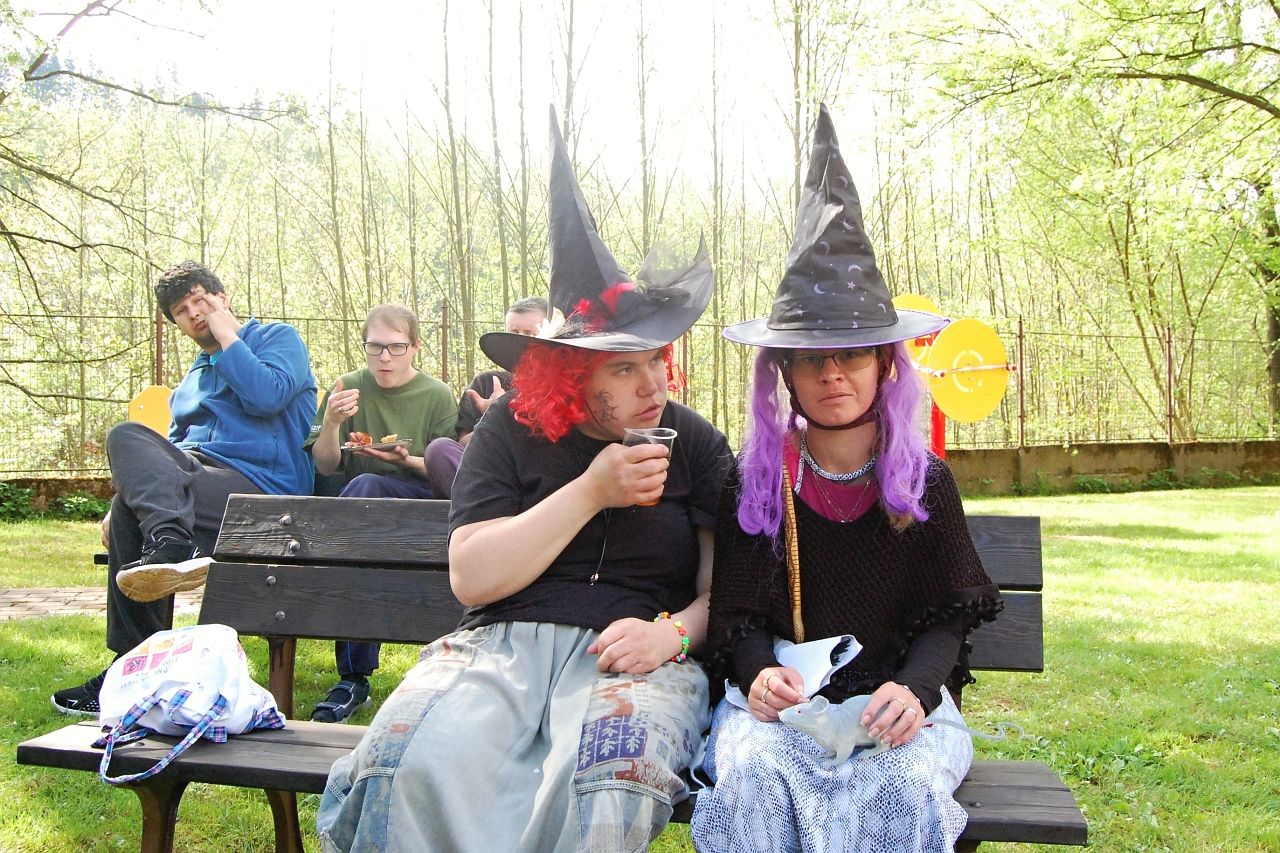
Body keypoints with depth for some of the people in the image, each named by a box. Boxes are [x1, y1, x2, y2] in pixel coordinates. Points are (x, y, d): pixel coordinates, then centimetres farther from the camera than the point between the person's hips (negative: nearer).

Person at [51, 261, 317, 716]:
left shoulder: (277, 337, 9)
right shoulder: (193, 379, 31)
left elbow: (267, 397, -12)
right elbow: (175, 445, 29)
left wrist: (227, 337, -1)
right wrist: (129, 497, 12)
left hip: (260, 486, -7)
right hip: (195, 475, 7)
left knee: (132, 508, -26)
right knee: (127, 436, -22)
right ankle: (173, 544, -37)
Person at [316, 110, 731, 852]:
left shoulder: (695, 443, 11)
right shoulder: (513, 430, 9)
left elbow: (724, 587, 9)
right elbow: (471, 578, -1)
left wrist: (670, 632, -14)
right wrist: (589, 492, -8)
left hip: (632, 658, 0)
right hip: (502, 645, 1)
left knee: (605, 788, -36)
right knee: (417, 763, -33)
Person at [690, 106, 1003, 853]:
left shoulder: (927, 482, 4)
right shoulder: (753, 482, 3)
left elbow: (946, 617, 3)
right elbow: (736, 615, 5)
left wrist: (916, 689, -19)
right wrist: (759, 675, -18)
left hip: (896, 700, 1)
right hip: (781, 699, 0)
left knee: (907, 787, -33)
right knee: (753, 777, -34)